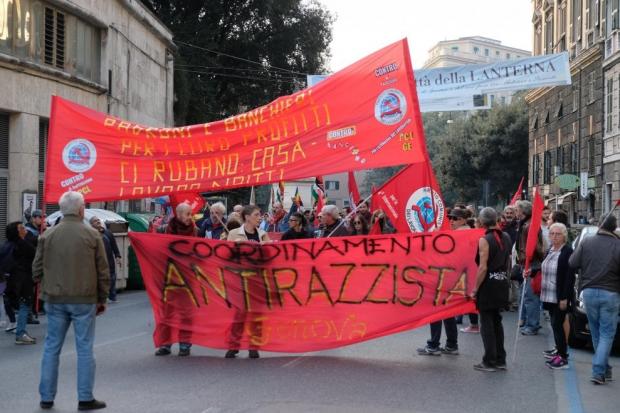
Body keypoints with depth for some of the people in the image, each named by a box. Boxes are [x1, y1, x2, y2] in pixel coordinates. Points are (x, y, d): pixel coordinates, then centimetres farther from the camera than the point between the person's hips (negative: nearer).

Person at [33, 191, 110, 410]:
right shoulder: (92, 235, -5)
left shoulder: (47, 235, 0)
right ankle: (85, 398, 6)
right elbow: (103, 271, -2)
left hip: (55, 300, 2)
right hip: (84, 300, -2)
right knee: (84, 349, 4)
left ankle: (46, 397, 16)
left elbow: (37, 270, 3)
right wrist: (102, 299, 8)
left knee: (52, 347, 11)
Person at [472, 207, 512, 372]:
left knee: (487, 323, 0)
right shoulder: (506, 237, 6)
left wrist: (475, 289, -12)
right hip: (502, 283, 7)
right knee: (497, 321, 16)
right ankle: (500, 360, 20)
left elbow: (483, 267, -18)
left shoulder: (485, 240, -15)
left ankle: (490, 361, 2)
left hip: (488, 284, -7)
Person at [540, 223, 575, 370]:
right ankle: (559, 349, 29)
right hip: (549, 295, 8)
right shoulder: (550, 250, 10)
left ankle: (563, 358, -1)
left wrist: (564, 298, -20)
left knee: (557, 324, -6)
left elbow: (570, 277, -17)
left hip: (560, 296, -8)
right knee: (555, 323, 16)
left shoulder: (568, 252, -14)